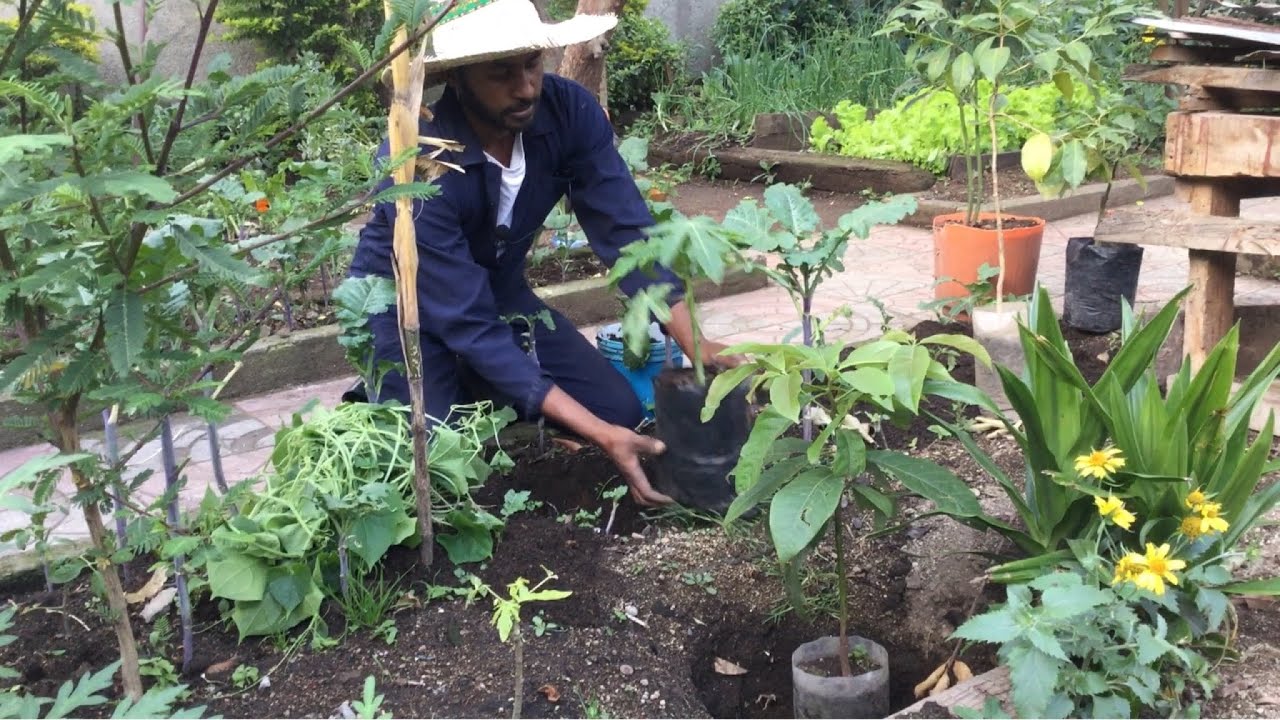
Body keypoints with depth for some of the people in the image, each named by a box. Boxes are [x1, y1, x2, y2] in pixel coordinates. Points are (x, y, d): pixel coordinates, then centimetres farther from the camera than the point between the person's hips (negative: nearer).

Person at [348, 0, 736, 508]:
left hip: (498, 288, 5)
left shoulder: (569, 110, -22)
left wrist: (695, 346, -36)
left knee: (621, 411, -7)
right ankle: (378, 404, 11)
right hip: (404, 302, -5)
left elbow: (626, 231, -20)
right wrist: (599, 435, -39)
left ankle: (472, 391, 16)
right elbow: (469, 326, -35)